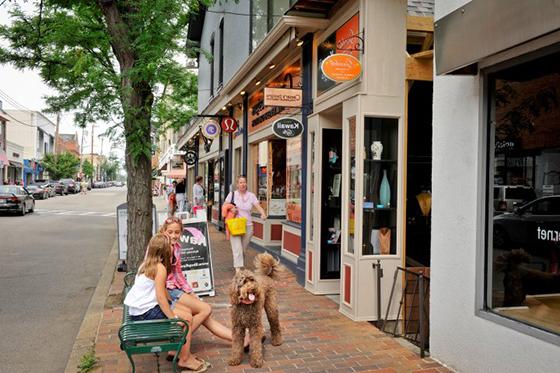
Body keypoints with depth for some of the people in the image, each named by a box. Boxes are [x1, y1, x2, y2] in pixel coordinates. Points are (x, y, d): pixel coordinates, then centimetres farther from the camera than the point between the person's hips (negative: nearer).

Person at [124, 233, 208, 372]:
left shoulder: (148, 264, 10)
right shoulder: (160, 268, -19)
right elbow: (160, 296, -24)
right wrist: (173, 317, -20)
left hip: (140, 307, 10)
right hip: (145, 312, -10)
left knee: (187, 311, 13)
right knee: (187, 318, -8)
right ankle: (184, 359, -1)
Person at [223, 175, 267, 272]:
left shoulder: (251, 196, 5)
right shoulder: (232, 194, 2)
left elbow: (258, 207, -3)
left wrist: (263, 214, -24)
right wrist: (231, 209, -12)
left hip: (248, 226, 2)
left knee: (243, 249, 11)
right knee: (237, 248, -11)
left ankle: (240, 265, 31)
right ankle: (238, 269, -14)